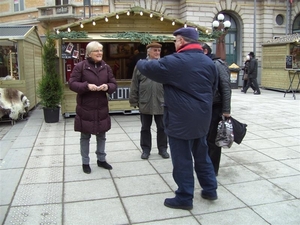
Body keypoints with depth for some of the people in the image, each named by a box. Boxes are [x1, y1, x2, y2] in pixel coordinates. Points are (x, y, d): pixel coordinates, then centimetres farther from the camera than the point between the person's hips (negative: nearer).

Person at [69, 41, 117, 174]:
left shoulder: (106, 67, 5)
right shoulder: (80, 66, -8)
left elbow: (114, 84, 7)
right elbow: (72, 84, -9)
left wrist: (107, 86, -15)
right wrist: (86, 86, -24)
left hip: (101, 108, 4)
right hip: (85, 108, -4)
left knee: (101, 135, 15)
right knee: (85, 137, 8)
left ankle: (101, 160, 32)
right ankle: (85, 163, 23)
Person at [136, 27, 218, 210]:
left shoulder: (174, 61, -15)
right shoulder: (209, 62, 7)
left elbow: (149, 68, -5)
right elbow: (213, 89, 16)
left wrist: (140, 62, 18)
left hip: (181, 119, -7)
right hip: (202, 118, 7)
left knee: (182, 159, 4)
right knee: (202, 154, 21)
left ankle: (185, 198, 15)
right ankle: (210, 189, 31)